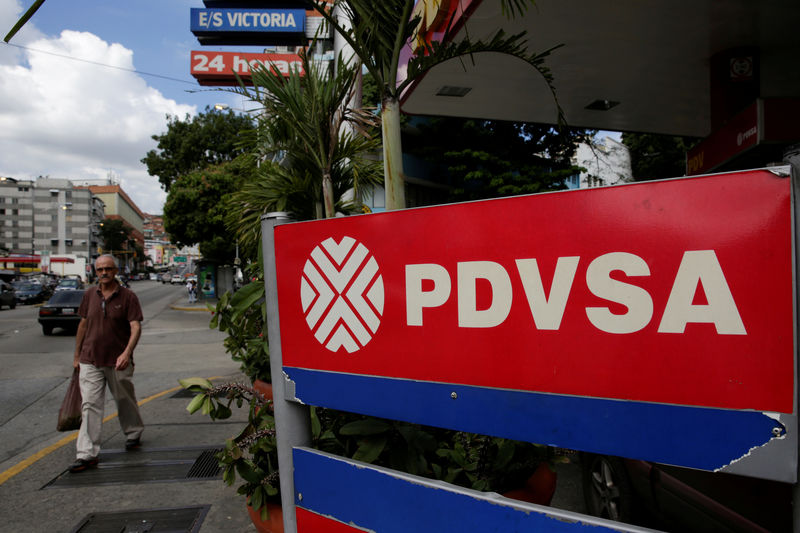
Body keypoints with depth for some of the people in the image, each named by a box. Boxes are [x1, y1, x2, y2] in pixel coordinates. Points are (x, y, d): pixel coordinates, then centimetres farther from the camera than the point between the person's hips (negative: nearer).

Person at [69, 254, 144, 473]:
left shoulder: (128, 296, -7)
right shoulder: (89, 295, 6)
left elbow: (136, 327, -14)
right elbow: (83, 324, 15)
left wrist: (127, 353, -29)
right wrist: (77, 355, 17)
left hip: (118, 362, -2)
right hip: (90, 361, 3)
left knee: (125, 401, 13)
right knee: (90, 406, -3)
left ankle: (134, 434, 36)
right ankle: (87, 454, 0)